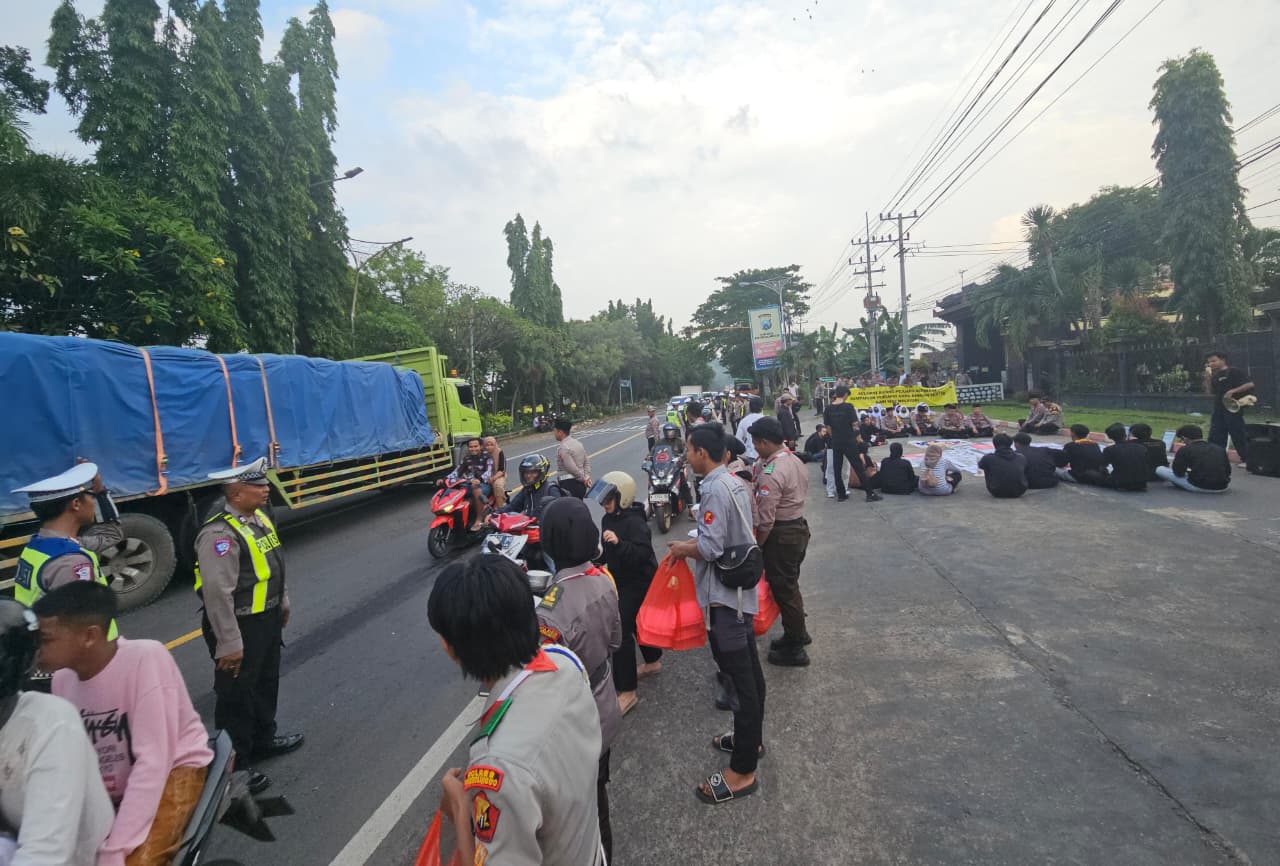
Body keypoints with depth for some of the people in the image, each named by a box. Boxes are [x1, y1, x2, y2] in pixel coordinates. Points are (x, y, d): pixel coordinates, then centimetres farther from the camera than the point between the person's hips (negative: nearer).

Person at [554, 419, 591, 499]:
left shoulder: (563, 448, -17)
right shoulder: (578, 443, 11)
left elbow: (572, 469, -20)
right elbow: (587, 461, 15)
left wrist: (583, 479, -7)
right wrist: (587, 476, 6)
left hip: (569, 484, -9)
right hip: (581, 484, 9)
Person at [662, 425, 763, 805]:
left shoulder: (716, 490, -22)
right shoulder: (734, 483, 8)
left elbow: (710, 548, -24)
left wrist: (682, 549, -6)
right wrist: (689, 544, 6)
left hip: (724, 597, -10)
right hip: (741, 590, 10)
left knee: (739, 680, -1)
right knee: (749, 672, 21)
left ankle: (742, 771, 10)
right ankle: (751, 738, 39)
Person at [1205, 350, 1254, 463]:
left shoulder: (1234, 371, -8)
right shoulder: (1216, 375, 14)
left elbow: (1250, 384, -14)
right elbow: (1212, 391, 15)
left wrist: (1232, 391, -22)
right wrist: (1209, 378, 4)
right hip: (1218, 411, 8)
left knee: (1238, 436, -2)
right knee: (1215, 437, 7)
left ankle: (1247, 460, 6)